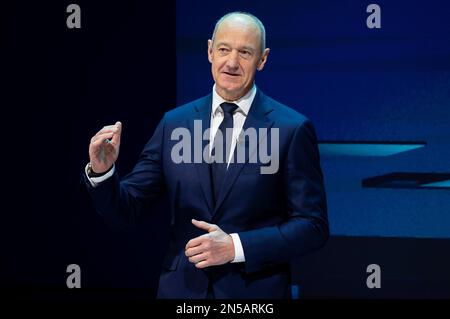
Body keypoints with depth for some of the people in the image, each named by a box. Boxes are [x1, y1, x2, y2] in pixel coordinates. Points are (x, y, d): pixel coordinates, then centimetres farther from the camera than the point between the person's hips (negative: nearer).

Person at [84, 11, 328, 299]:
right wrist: (102, 171, -16)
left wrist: (236, 246, -18)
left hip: (256, 292, -3)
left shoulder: (292, 130, -7)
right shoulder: (174, 123, 3)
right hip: (181, 289, 3)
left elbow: (313, 226, -9)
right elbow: (126, 206, 4)